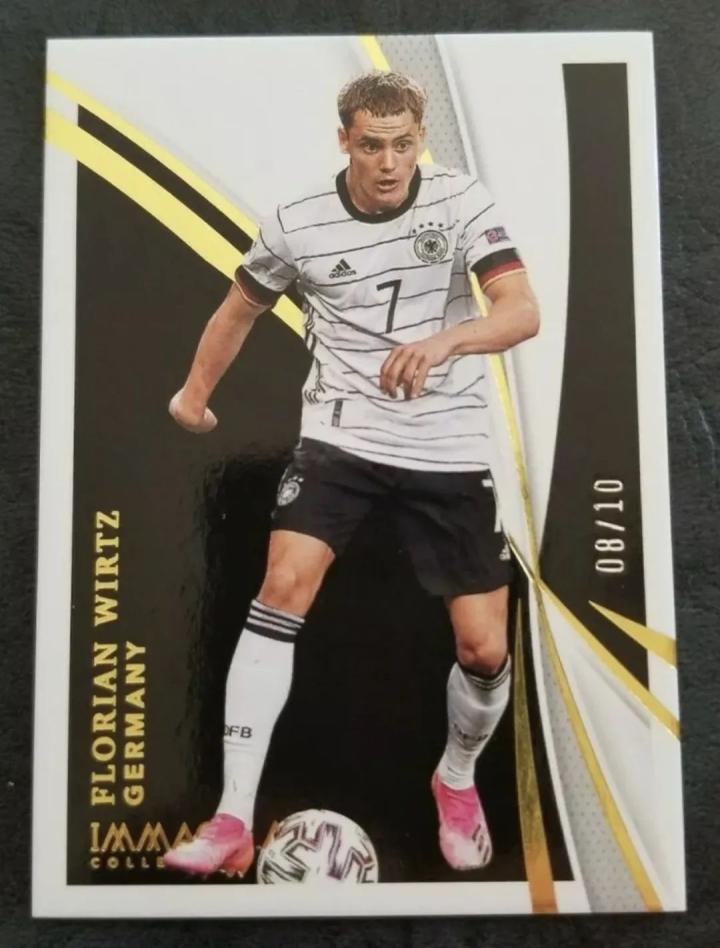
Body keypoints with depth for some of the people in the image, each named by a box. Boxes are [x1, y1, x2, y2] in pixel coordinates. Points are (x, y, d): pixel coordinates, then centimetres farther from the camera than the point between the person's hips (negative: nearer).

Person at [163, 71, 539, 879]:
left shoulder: (461, 200, -3)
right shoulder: (296, 224, -1)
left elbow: (522, 312, -14)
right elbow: (239, 310, 16)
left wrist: (443, 341, -34)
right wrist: (194, 394, 25)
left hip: (448, 447, 0)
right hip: (340, 435, 0)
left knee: (485, 648, -2)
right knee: (282, 586, -21)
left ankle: (456, 781, 32)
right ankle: (234, 821, -7)